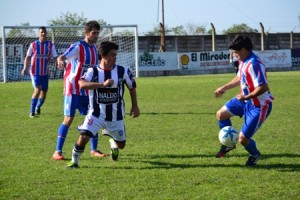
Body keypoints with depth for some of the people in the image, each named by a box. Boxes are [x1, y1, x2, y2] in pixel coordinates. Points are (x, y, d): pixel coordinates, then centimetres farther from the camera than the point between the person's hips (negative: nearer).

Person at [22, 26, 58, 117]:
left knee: (44, 92, 8)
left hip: (45, 72, 3)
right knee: (38, 89, -20)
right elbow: (28, 57, 7)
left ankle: (38, 107, 37)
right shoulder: (33, 44, -1)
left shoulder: (50, 45, 1)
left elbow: (55, 57, -4)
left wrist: (58, 64, -25)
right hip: (35, 72, -3)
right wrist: (25, 68, -6)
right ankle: (32, 112, -13)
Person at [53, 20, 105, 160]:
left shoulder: (94, 48, 11)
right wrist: (60, 60, -53)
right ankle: (57, 152, -3)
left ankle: (94, 150, 19)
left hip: (86, 91, 7)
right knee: (68, 119, -8)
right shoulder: (78, 47, -13)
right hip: (73, 89, -7)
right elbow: (62, 57, -31)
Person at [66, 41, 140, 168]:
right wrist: (103, 84, -40)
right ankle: (74, 161, 4)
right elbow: (82, 85, -31)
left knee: (121, 145, 14)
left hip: (116, 116, 2)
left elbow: (132, 87, 11)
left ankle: (113, 143, 52)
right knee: (83, 137, -20)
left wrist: (135, 106, 12)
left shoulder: (123, 71, -7)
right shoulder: (93, 72, -12)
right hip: (96, 114, -2)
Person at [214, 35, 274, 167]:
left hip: (259, 106, -10)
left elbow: (263, 87, -35)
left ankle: (255, 155, 28)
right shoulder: (243, 61, 1)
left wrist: (246, 97, -26)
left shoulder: (254, 64, -31)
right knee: (221, 114, 14)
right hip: (246, 100, 10)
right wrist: (224, 88, 21)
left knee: (243, 139, -5)